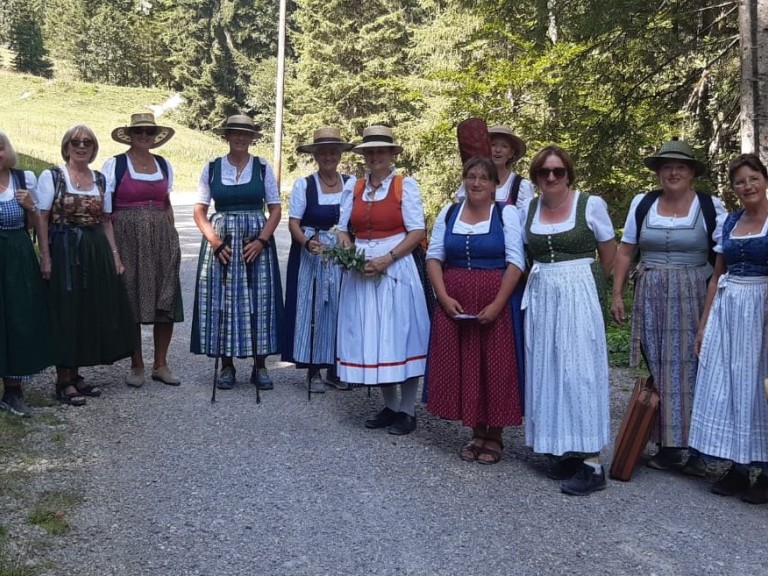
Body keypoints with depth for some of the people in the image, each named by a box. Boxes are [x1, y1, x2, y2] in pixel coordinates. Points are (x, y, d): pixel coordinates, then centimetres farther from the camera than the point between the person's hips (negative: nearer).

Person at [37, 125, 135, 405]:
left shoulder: (100, 179, 11)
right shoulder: (51, 176, -3)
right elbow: (42, 219, -7)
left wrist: (115, 255, 8)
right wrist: (45, 256, -15)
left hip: (96, 253, 6)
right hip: (64, 252, -5)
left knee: (93, 313, 8)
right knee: (66, 313, -2)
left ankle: (74, 375, 21)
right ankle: (63, 381, 9)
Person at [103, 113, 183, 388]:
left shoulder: (164, 165, 12)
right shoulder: (114, 165, -1)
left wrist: (172, 239, 11)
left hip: (161, 239, 4)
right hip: (127, 239, -4)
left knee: (166, 303, 2)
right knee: (131, 302, 1)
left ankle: (160, 364, 14)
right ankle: (136, 365, 14)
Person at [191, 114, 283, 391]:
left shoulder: (263, 168, 4)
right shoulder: (212, 168, 5)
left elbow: (275, 209, 3)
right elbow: (199, 210, 4)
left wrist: (261, 241, -11)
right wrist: (215, 241, -10)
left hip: (256, 242, 0)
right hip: (221, 241, 1)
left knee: (258, 301, 0)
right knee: (222, 301, 0)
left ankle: (260, 367, 9)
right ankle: (226, 366, 11)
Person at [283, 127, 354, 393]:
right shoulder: (303, 184, -1)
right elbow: (293, 222, -5)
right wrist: (307, 242, -23)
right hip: (310, 255, -2)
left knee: (339, 308, 4)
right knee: (311, 308, 0)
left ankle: (335, 368, 15)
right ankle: (313, 371, 9)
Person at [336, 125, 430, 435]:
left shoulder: (405, 185, -2)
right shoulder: (353, 187, 11)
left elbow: (417, 232, -7)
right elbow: (343, 229, 13)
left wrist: (385, 260, -16)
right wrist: (348, 252, -8)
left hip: (396, 269, -5)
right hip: (361, 271, 5)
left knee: (398, 335, -2)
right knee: (370, 338, 8)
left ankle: (407, 410, 9)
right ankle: (389, 407, 21)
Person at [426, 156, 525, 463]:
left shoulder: (506, 214, -2)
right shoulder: (449, 213, 9)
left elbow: (515, 262, -8)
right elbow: (434, 257, 7)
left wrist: (497, 305, -15)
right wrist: (444, 296, -6)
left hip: (495, 303, -3)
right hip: (454, 304, 3)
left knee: (494, 367, 0)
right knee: (461, 366, 5)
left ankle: (494, 436, 15)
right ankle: (477, 432, 21)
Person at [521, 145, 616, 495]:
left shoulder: (591, 205, -4)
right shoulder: (528, 210, 7)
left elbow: (609, 258, 5)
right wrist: (547, 280, 12)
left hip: (578, 297, -5)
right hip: (540, 298, 5)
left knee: (579, 371, -7)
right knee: (546, 372, 5)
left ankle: (592, 462, -3)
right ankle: (564, 450, 16)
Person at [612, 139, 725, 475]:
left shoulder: (710, 207, 0)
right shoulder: (642, 204, 7)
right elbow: (625, 252, 10)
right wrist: (617, 294, 5)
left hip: (694, 297, -2)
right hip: (650, 296, 2)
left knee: (691, 368, -3)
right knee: (658, 369, 3)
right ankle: (668, 446, 12)